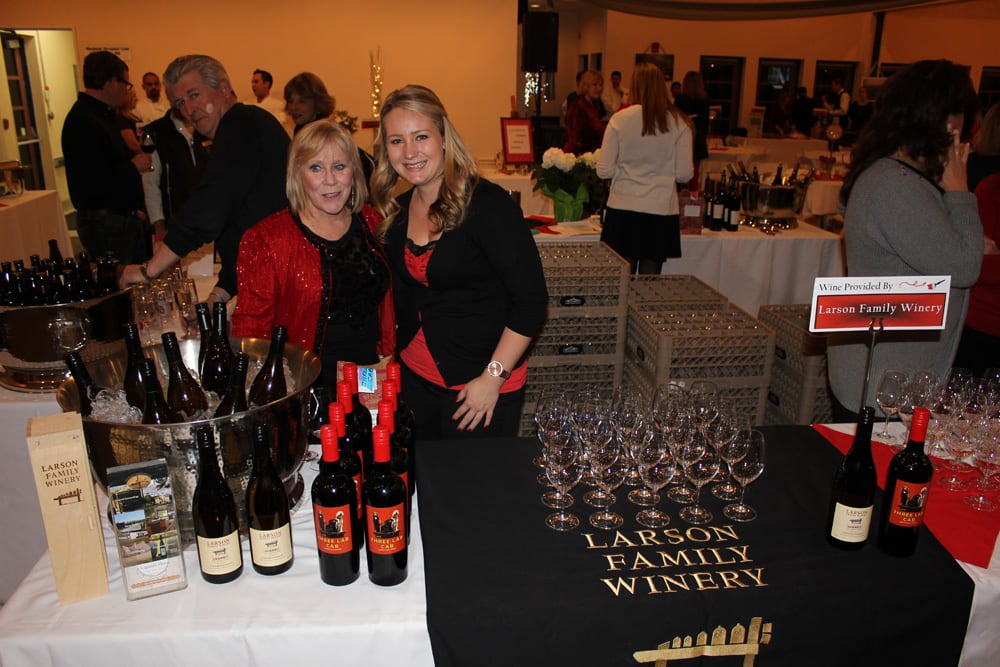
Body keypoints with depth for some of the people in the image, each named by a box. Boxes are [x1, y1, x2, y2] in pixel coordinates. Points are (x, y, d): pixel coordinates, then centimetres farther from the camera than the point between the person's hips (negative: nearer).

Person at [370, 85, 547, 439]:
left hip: (482, 386, -6)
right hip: (413, 377, 6)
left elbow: (531, 300, -19)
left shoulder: (487, 203, -17)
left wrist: (493, 378, -19)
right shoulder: (397, 210, 3)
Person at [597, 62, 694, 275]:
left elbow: (604, 171, -3)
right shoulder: (679, 123, -2)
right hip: (661, 210, 0)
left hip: (623, 209, 0)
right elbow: (684, 175, -2)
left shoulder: (619, 119, -4)